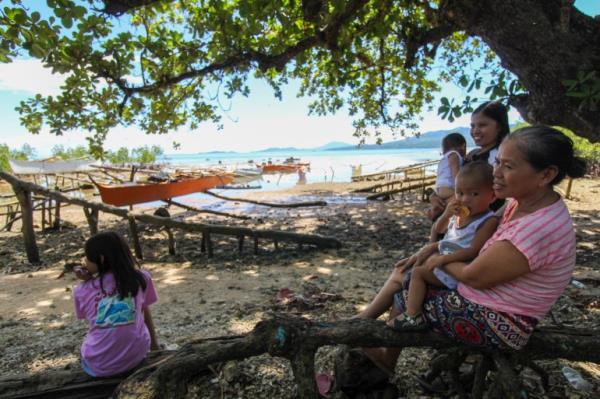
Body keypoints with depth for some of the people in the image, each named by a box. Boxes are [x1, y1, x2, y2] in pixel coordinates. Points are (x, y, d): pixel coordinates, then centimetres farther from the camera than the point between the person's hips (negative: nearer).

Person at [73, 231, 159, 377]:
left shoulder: (81, 291, -5)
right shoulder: (141, 278, -3)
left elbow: (91, 320, 13)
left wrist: (87, 283, 4)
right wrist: (154, 344, 23)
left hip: (99, 366, 1)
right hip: (137, 356, -1)